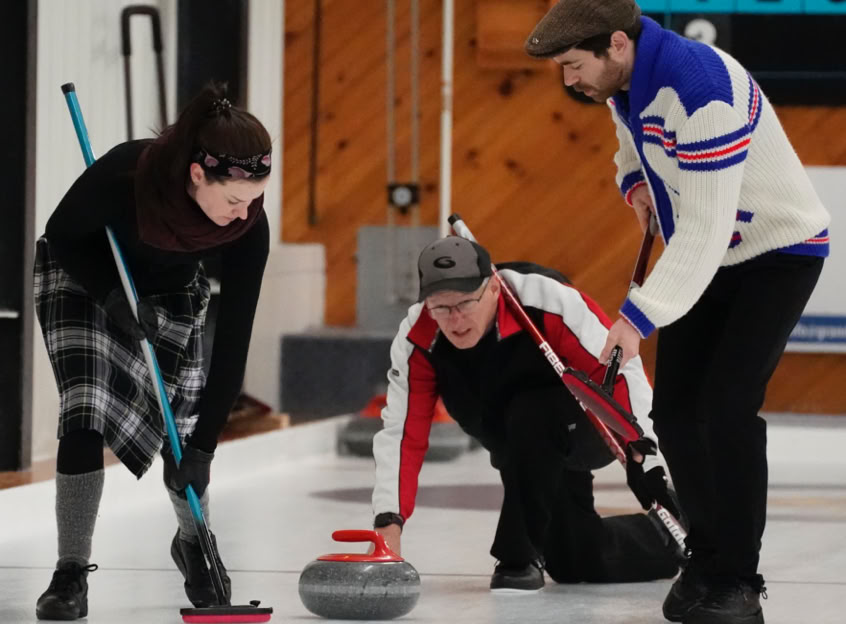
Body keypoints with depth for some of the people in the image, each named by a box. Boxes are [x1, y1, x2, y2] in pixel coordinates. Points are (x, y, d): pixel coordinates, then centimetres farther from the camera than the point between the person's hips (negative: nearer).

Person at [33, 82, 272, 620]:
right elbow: (62, 237, -18)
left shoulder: (249, 225, -31)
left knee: (182, 435, -3)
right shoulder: (124, 173, -39)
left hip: (172, 294, 2)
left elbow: (233, 340, -27)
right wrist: (114, 298, -31)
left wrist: (204, 444, -28)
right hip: (84, 279, -2)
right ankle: (71, 574, -10)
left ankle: (193, 543, 28)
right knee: (86, 413, -20)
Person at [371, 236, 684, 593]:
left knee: (529, 416, -36)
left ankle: (521, 557, -19)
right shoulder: (418, 340, -22)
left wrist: (646, 459, -32)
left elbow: (621, 370, -29)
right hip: (530, 459, 5)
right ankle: (662, 540, 36)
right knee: (575, 563, 4)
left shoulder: (547, 300, -35)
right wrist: (389, 522, -31)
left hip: (590, 428, -5)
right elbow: (403, 434, -20)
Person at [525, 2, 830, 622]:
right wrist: (638, 185, 0)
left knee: (727, 406, -19)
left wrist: (640, 317, -38)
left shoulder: (700, 87, -34)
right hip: (703, 253, 9)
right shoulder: (624, 78, -5)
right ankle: (709, 555, 20)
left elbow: (705, 228, -36)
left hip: (779, 251, -9)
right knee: (675, 409, 4)